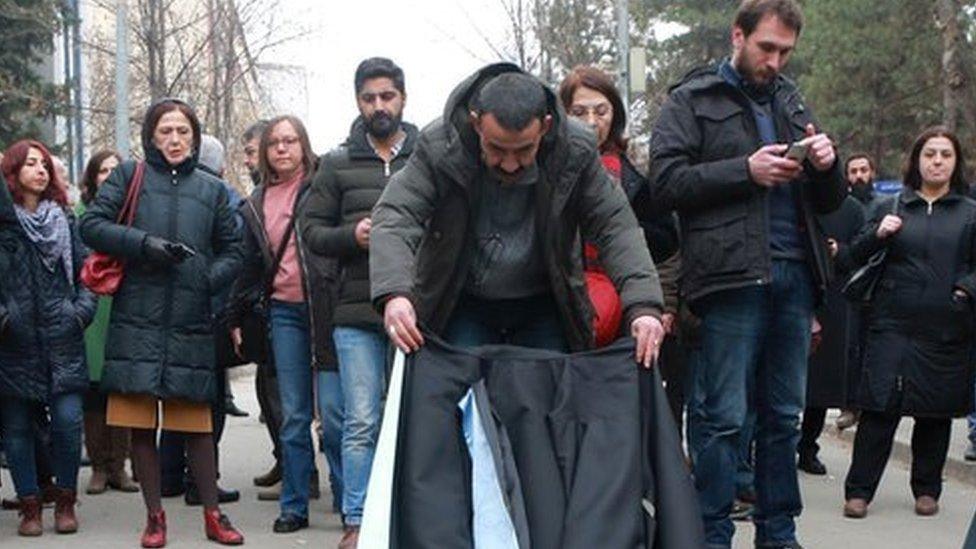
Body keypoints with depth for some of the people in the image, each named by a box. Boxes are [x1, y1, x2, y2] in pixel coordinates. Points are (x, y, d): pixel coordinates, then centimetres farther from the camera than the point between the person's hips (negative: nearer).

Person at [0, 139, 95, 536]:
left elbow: (85, 267, 13)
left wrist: (83, 308, -1)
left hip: (62, 338, 2)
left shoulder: (64, 219, 12)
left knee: (68, 419, -5)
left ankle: (65, 502, 10)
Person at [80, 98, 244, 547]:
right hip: (137, 320, -1)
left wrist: (210, 278, -5)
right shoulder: (130, 176, 8)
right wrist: (143, 244, -12)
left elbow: (231, 252, 15)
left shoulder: (211, 189, 14)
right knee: (141, 423, 3)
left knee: (198, 423, 3)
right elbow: (91, 225, 1)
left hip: (191, 322, 1)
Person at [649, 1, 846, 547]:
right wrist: (746, 170, -14)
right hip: (733, 277, -5)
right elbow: (667, 178, -9)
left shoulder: (792, 102, 19)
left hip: (794, 276, 6)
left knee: (784, 415, 11)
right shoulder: (694, 100, 4)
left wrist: (827, 166, -1)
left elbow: (829, 202, 21)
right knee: (726, 418, -3)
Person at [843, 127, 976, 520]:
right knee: (880, 406, -6)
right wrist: (878, 234, -8)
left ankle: (927, 489, 21)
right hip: (893, 324, -1)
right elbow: (857, 257, 10)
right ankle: (859, 490, -1)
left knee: (936, 410, 7)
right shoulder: (894, 208, 11)